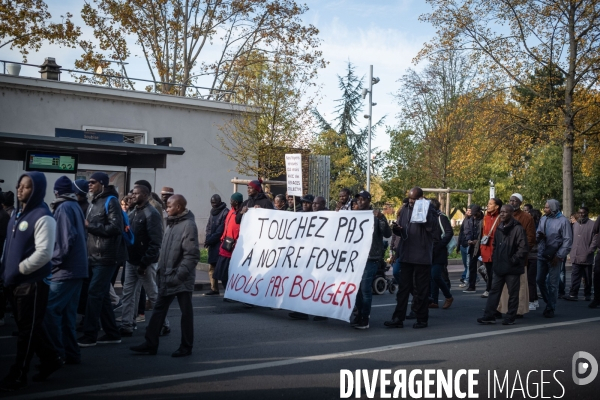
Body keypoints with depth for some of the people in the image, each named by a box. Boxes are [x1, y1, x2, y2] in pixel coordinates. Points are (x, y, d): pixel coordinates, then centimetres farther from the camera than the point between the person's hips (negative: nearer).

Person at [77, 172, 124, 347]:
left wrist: (90, 226, -16)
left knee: (94, 293, -9)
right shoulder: (95, 202, 19)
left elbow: (116, 227, -20)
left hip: (106, 257, -9)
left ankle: (89, 335, -4)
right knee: (102, 294, 11)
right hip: (95, 256, 9)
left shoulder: (111, 201, -8)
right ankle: (112, 333, 18)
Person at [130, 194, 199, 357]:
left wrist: (179, 275, -23)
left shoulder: (188, 225, -14)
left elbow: (192, 255, -20)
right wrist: (161, 270, 12)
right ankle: (151, 343, 16)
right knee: (159, 310, 10)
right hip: (167, 277, 9)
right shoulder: (172, 224, 14)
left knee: (186, 312, 4)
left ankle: (186, 347, 14)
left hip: (181, 279, -9)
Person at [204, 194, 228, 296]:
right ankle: (214, 289, 12)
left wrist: (210, 240, -13)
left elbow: (221, 230, -13)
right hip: (212, 244, 8)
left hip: (220, 243, -8)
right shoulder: (213, 212, 19)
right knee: (212, 267, 7)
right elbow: (209, 227, 17)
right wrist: (207, 239, 0)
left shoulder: (225, 212, -7)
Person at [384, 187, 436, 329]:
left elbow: (430, 226, -20)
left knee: (421, 289, 3)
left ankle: (422, 319, 13)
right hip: (406, 255, 5)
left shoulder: (429, 210, -2)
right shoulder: (405, 210, 12)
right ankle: (398, 318, 9)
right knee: (403, 287, 6)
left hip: (422, 256, -5)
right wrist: (397, 230, -4)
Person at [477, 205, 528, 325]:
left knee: (513, 293, 5)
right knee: (494, 291, 6)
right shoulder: (499, 228, 11)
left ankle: (510, 318, 13)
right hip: (499, 267, 7)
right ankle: (489, 316, 8)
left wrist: (513, 260, -15)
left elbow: (523, 248, -15)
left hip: (512, 269, -7)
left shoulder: (518, 229, -12)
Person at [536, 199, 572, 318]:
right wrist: (539, 235, -11)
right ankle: (549, 303, 27)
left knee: (552, 283, 2)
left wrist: (559, 256, -14)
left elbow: (568, 240, -10)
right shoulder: (543, 219, 8)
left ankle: (551, 308, 15)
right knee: (540, 280, 9)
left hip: (555, 257, -5)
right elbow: (537, 235, 13)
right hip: (542, 255, 5)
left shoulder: (563, 221, -8)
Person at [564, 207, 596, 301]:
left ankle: (587, 294, 19)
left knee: (587, 277, 9)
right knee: (575, 276, -1)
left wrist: (589, 252, -13)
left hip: (587, 258, -4)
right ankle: (573, 294, -3)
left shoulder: (592, 225, -5)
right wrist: (572, 251, 10)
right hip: (576, 256, 4)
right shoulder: (575, 224, 13)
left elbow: (595, 240, -7)